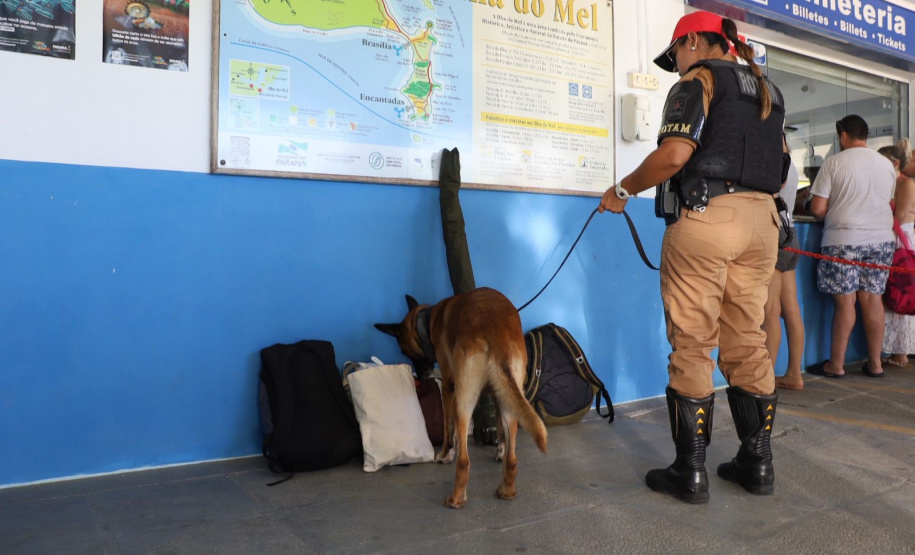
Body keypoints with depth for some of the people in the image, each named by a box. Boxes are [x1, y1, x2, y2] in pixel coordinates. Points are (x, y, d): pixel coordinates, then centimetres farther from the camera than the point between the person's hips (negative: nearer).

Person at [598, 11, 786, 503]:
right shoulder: (768, 90, 23)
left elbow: (675, 153, -16)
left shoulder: (698, 81, -1)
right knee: (748, 343, 11)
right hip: (761, 220, 8)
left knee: (692, 347, -3)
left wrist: (623, 190, -5)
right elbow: (774, 164, 22)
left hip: (705, 217, -7)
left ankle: (690, 472, 2)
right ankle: (757, 462, 18)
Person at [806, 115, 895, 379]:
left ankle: (836, 365, 5)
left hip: (843, 239, -5)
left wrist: (829, 218, 12)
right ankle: (875, 363, 14)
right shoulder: (887, 165, 10)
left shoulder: (834, 163, -6)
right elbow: (884, 202, 18)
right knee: (872, 298, 8)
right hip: (882, 238, 5)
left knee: (845, 301, -2)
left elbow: (817, 209, -9)